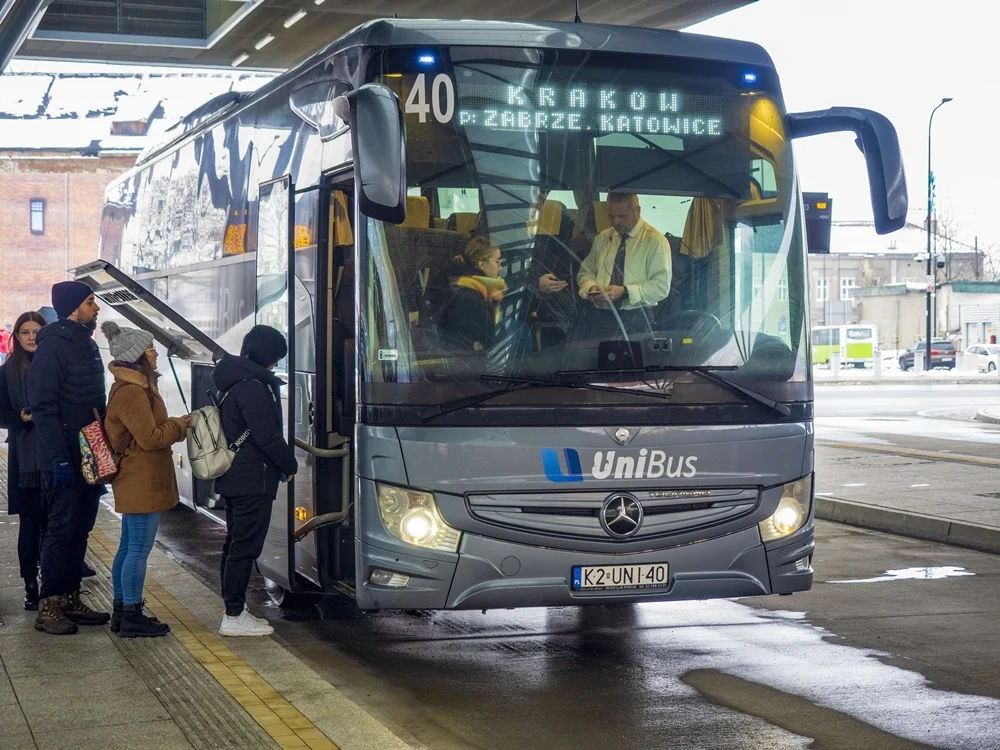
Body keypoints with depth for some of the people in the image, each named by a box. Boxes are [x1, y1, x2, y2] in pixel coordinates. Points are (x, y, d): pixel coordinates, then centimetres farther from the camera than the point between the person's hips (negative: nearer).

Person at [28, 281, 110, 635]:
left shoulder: (88, 346, 14)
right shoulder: (53, 347, -14)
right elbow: (43, 407, -18)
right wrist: (59, 459, -22)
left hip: (90, 456, 9)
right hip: (65, 459, -9)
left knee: (80, 529, 12)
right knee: (62, 529, -6)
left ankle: (70, 599, 19)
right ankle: (49, 607, 0)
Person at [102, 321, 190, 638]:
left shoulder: (134, 386, 15)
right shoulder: (132, 392, -19)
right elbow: (150, 438, -21)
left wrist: (176, 424, 9)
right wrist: (179, 426, -8)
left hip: (135, 481, 11)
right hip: (142, 482, -11)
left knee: (128, 547, 15)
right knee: (139, 549, -6)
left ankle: (122, 611, 22)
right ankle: (132, 618, -1)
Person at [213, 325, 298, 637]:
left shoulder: (234, 382, 14)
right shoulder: (253, 387, -18)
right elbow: (267, 436, -20)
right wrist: (290, 465, -5)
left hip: (233, 479, 10)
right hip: (253, 480, -10)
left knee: (236, 544, 15)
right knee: (245, 547, -6)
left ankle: (234, 610, 22)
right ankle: (234, 617, -4)